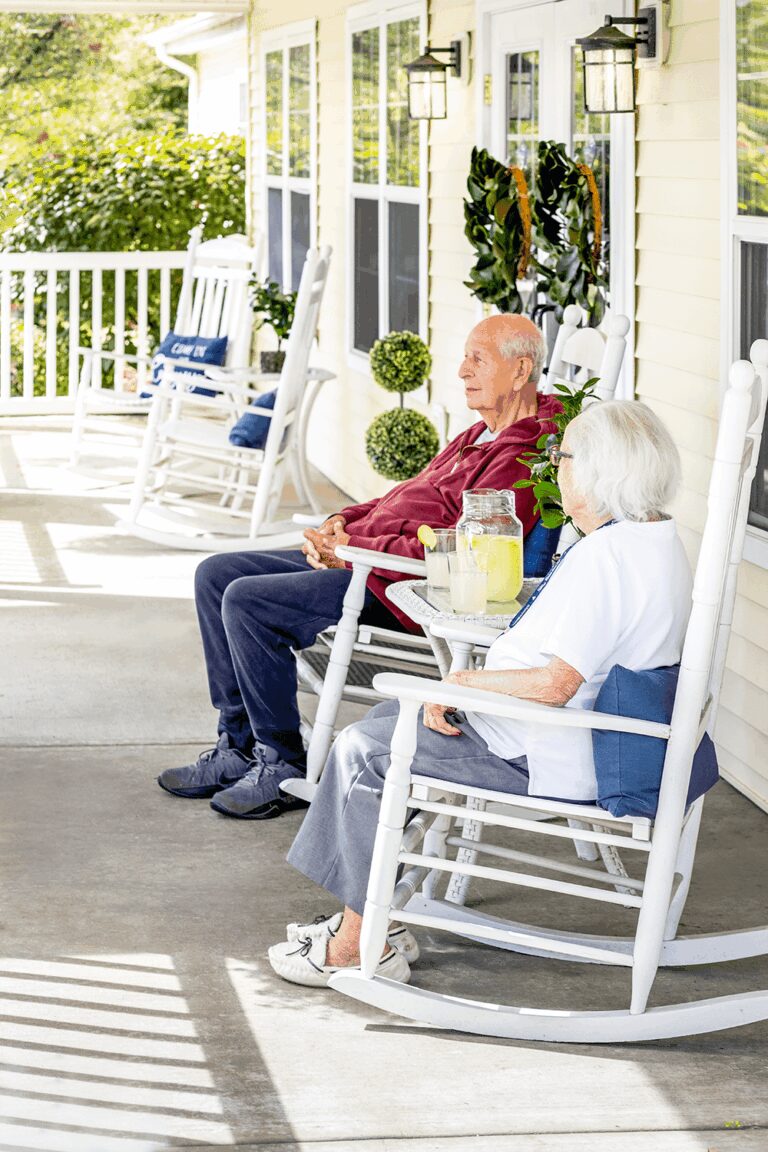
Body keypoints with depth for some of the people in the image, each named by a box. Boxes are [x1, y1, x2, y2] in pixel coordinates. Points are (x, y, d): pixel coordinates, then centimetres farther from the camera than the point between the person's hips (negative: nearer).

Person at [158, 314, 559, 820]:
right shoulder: (479, 436, 19)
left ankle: (284, 768, -11)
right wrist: (342, 522, 8)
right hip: (358, 555, 11)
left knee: (246, 601, -22)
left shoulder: (523, 458, -16)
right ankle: (240, 746, 8)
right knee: (216, 575, 7)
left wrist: (354, 548, -18)